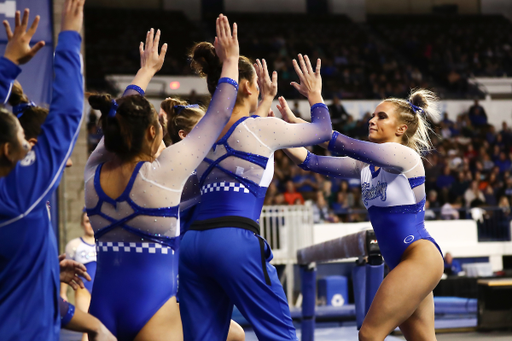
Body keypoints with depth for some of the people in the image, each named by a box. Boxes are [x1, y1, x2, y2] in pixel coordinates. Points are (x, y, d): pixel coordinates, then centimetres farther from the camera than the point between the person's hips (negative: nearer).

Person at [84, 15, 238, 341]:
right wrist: (230, 61, 13)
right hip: (151, 306, -6)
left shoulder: (94, 172, 1)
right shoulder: (162, 172, -12)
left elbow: (120, 120, 21)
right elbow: (218, 115, -1)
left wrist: (146, 70, 36)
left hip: (102, 305, 6)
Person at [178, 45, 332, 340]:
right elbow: (323, 129, 15)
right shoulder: (262, 128, -1)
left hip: (193, 242, 7)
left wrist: (266, 101, 50)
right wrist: (315, 95, 33)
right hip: (236, 241, -7)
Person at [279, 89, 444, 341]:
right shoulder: (366, 165, 11)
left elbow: (346, 145, -23)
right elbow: (310, 161, 6)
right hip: (403, 263, 9)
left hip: (420, 256, -9)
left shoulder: (405, 156, -12)